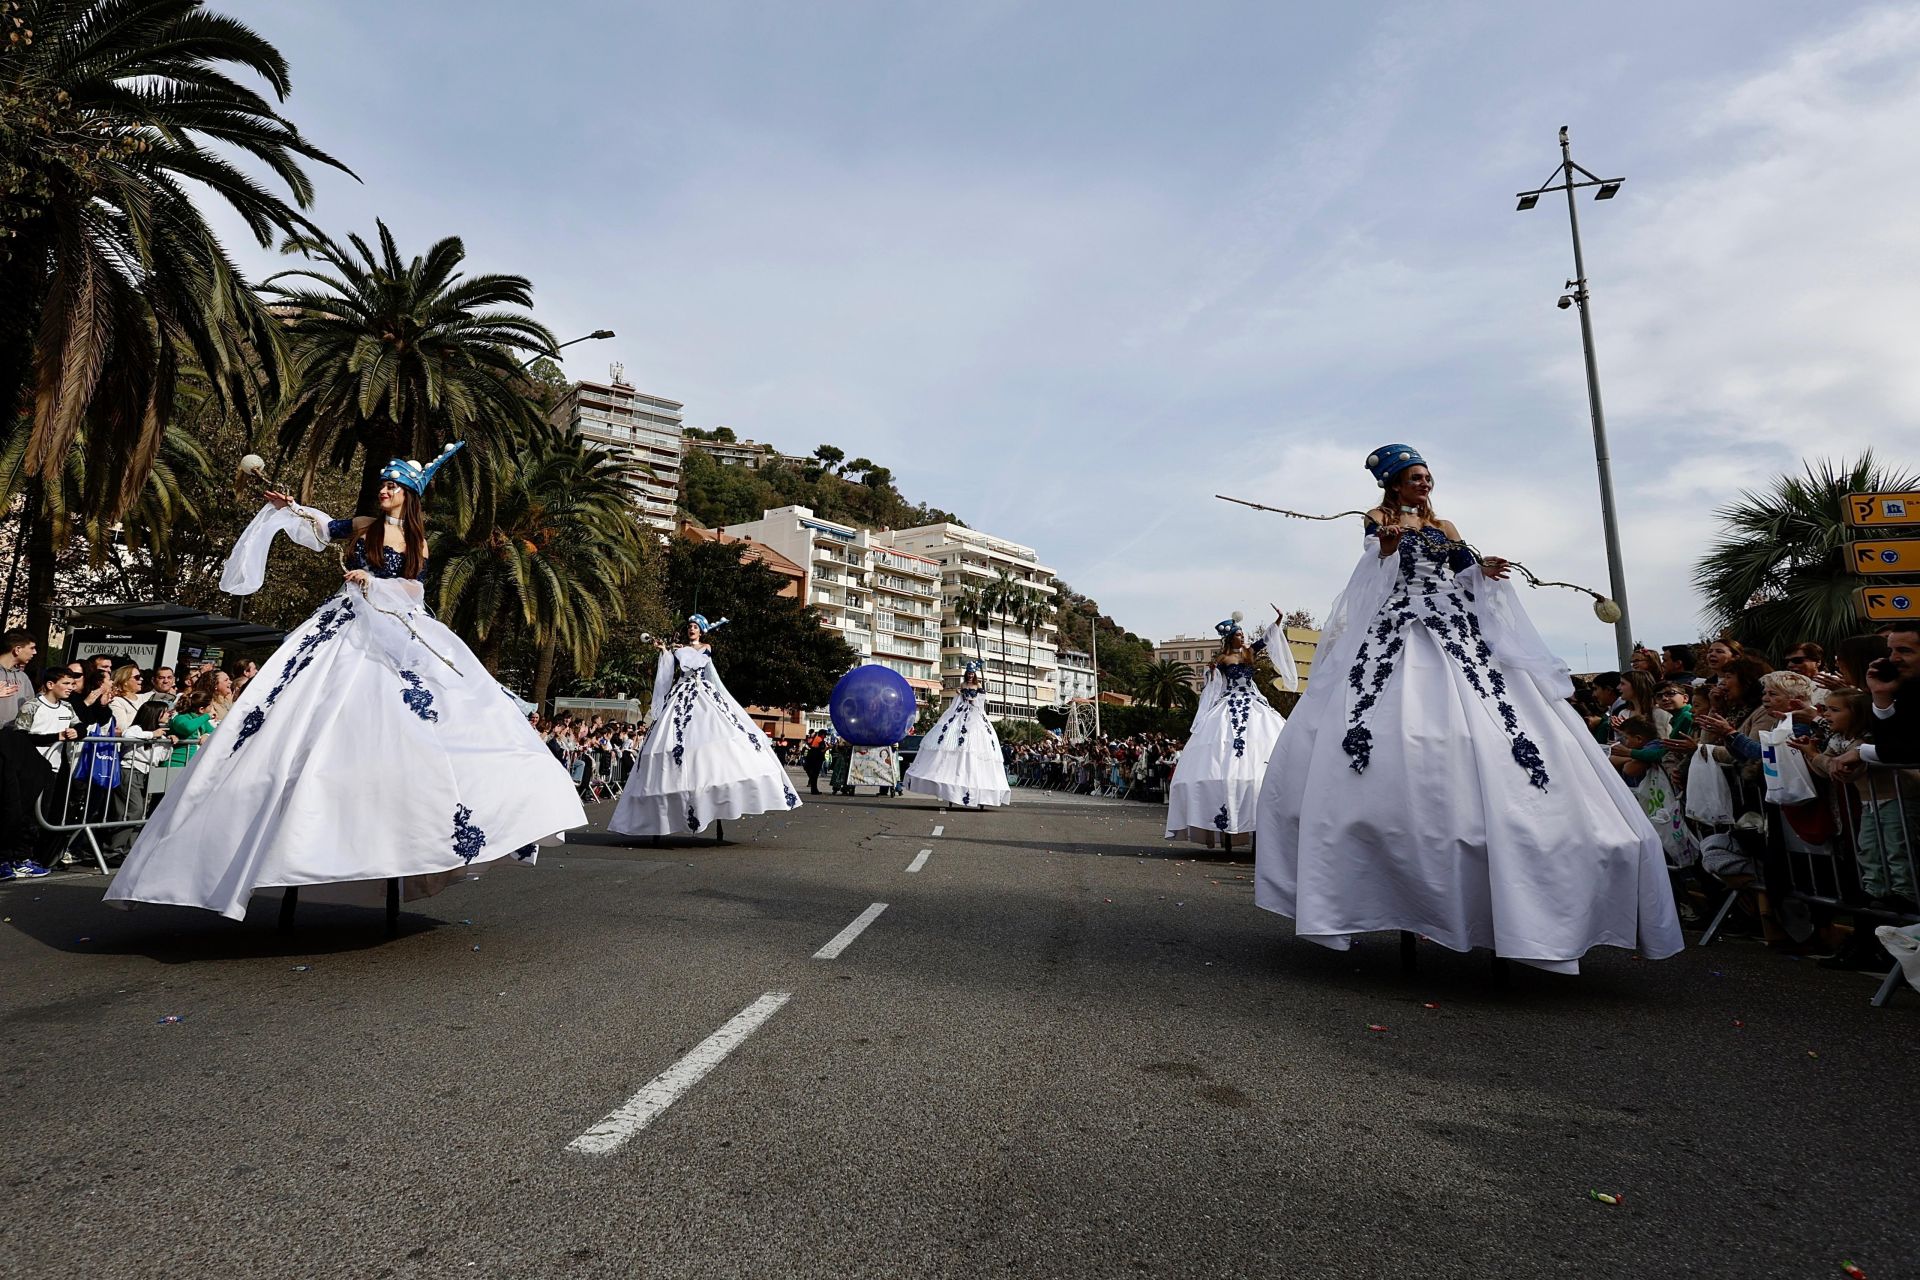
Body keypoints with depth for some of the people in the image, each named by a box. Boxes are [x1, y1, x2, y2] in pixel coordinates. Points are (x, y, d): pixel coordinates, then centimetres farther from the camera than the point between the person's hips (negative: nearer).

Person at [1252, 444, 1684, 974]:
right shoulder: (1380, 519, 12)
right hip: (1398, 632, -4)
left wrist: (1484, 570, -2)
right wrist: (1389, 541, -23)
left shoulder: (1446, 527, 25)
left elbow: (1465, 578, 19)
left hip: (1458, 633, 5)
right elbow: (1378, 570, -4)